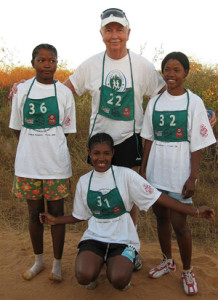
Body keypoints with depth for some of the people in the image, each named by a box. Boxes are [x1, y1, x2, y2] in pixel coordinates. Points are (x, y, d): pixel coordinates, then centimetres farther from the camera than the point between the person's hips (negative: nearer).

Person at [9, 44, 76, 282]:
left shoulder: (64, 92, -2)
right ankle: (38, 260, 34)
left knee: (56, 213, 8)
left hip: (55, 165, -1)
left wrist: (50, 147, -3)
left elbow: (66, 131, 3)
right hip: (28, 164, 2)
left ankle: (57, 263, 26)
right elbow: (17, 128, 7)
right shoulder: (21, 90, 1)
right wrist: (33, 145, -2)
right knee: (34, 213, 14)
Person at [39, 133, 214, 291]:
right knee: (84, 276, -26)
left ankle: (121, 264, 11)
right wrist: (55, 220, 1)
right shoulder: (84, 181, 4)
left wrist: (195, 212, -13)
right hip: (94, 237, 2)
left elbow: (158, 197, -9)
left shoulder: (125, 175, -7)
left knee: (119, 281, -27)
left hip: (122, 239, -2)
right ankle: (97, 262, 12)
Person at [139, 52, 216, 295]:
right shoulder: (154, 102, 5)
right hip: (156, 172, 4)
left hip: (179, 173, -4)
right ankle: (167, 261, 38)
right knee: (161, 217, 15)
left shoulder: (194, 102, -5)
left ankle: (187, 271, 23)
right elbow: (149, 140, 9)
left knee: (179, 223, 0)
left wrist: (192, 177, -10)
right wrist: (142, 170, 8)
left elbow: (197, 145, -6)